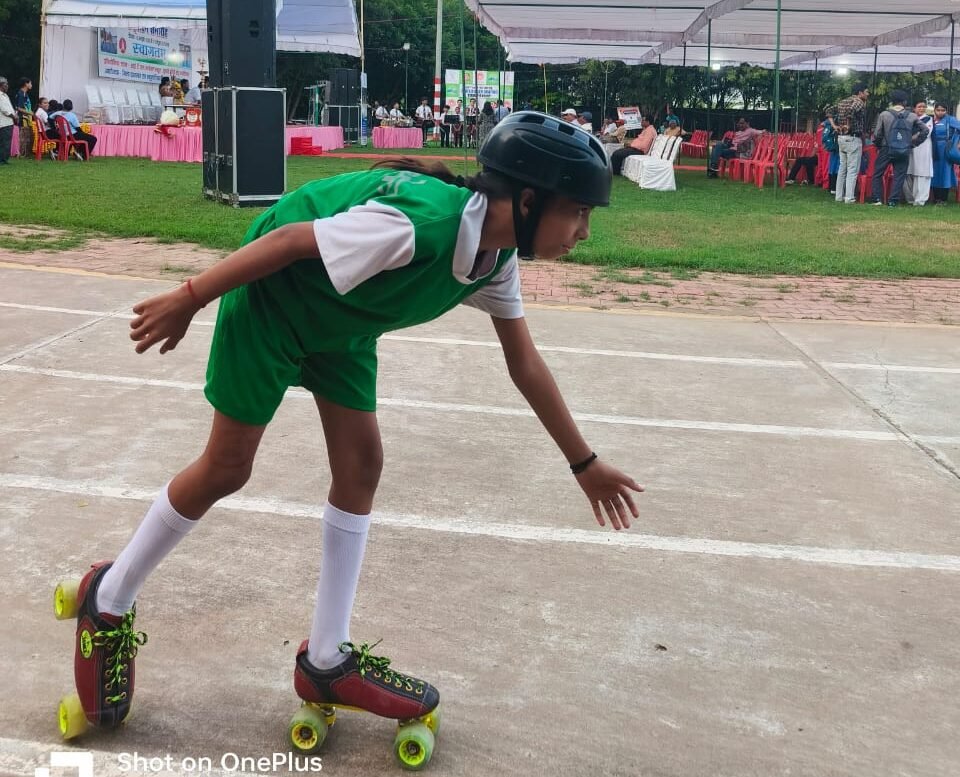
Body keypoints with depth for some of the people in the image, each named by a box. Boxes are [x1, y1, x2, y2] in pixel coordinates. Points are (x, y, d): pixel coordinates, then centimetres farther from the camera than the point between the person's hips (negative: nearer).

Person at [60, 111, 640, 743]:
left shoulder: (497, 256, -11)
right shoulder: (419, 224, -38)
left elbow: (526, 364, -1)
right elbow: (291, 239, -29)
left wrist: (584, 462, 4)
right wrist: (187, 302, -20)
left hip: (341, 321, 8)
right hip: (272, 297, -8)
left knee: (360, 465, 2)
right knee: (227, 468, 0)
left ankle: (327, 659, 14)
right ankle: (110, 601, 24)